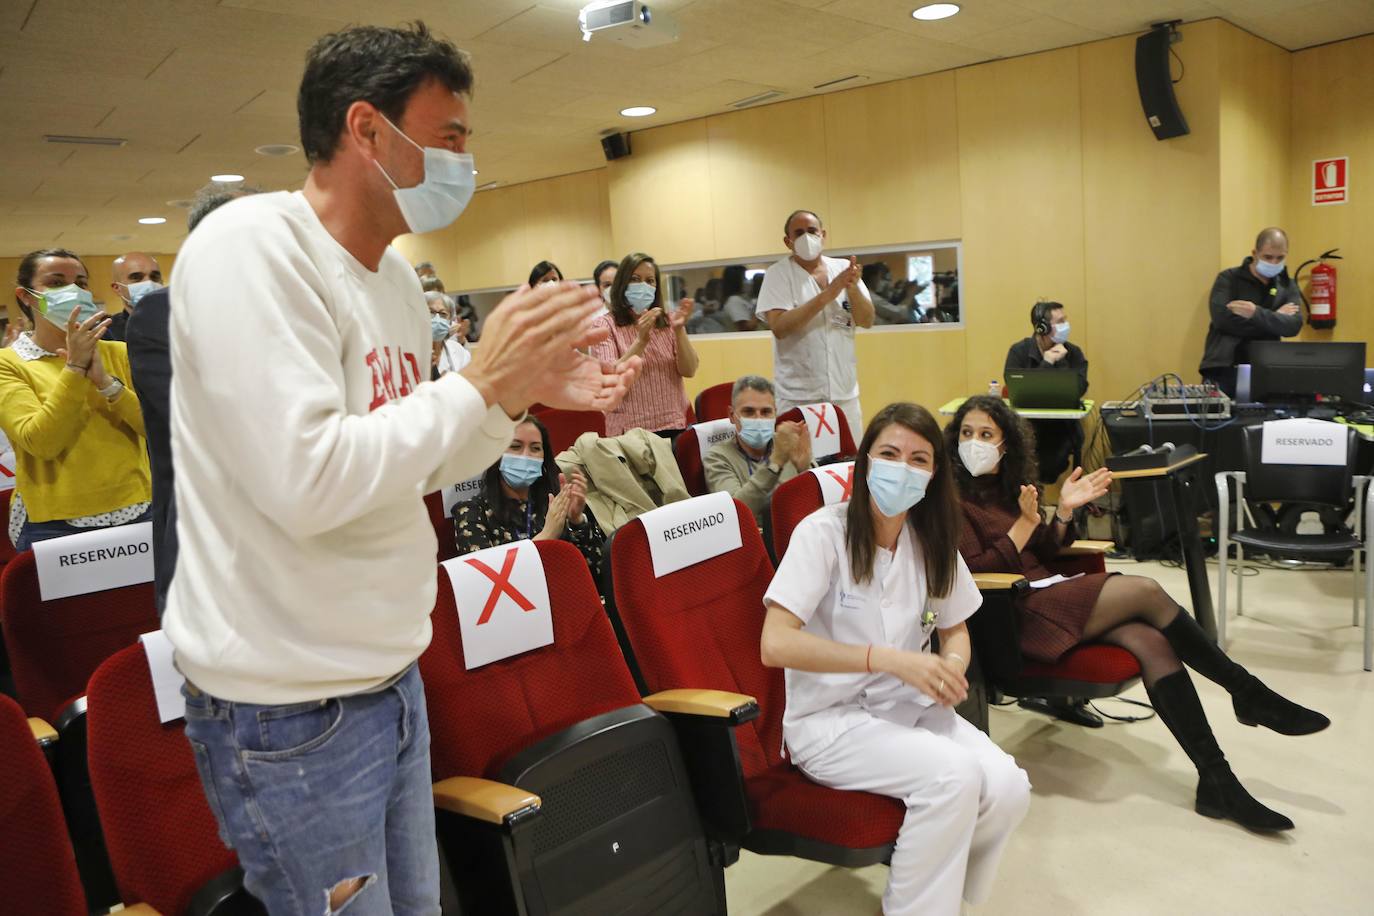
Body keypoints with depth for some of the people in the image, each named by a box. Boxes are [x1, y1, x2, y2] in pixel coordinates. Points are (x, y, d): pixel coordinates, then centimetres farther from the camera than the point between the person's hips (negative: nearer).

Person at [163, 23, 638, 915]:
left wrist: (522, 398, 0)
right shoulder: (249, 247, -19)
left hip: (390, 676, 8)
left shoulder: (396, 274, 7)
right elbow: (307, 482, -30)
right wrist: (480, 381, -21)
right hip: (290, 709, -8)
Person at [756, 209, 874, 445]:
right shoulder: (778, 274, -4)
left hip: (845, 391, 4)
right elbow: (779, 327, -17)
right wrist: (826, 295, -22)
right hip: (797, 396, -3)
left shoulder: (843, 269, 6)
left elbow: (867, 321, 1)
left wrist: (853, 287, -17)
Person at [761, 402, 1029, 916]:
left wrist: (953, 665, -9)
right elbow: (775, 645, -23)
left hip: (910, 707, 6)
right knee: (955, 776, -28)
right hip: (828, 719, -6)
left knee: (1008, 787, -18)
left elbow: (955, 630, 16)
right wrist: (888, 659, -28)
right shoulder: (823, 532, -15)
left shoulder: (932, 541, 4)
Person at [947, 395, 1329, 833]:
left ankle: (1216, 780, -17)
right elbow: (975, 572, -13)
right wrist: (1025, 522, -17)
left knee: (1151, 641, -17)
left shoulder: (1006, 484, 16)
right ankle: (1249, 694, -2)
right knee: (1145, 591, -17)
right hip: (1013, 617, -7)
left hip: (1042, 596, 7)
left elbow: (1040, 553, 16)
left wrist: (1064, 511, 0)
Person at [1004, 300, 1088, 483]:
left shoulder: (1073, 352, 2)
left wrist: (1060, 362, -14)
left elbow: (1079, 389, -11)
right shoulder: (1018, 351, -4)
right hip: (1026, 423, -1)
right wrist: (1046, 363, -16)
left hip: (1062, 425, 1)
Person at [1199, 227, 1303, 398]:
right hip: (1223, 369, -2)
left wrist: (1257, 313, -18)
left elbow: (1294, 325, -4)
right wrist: (1275, 317, -7)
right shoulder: (1228, 278, 2)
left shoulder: (1288, 286, 12)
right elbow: (1222, 319, -14)